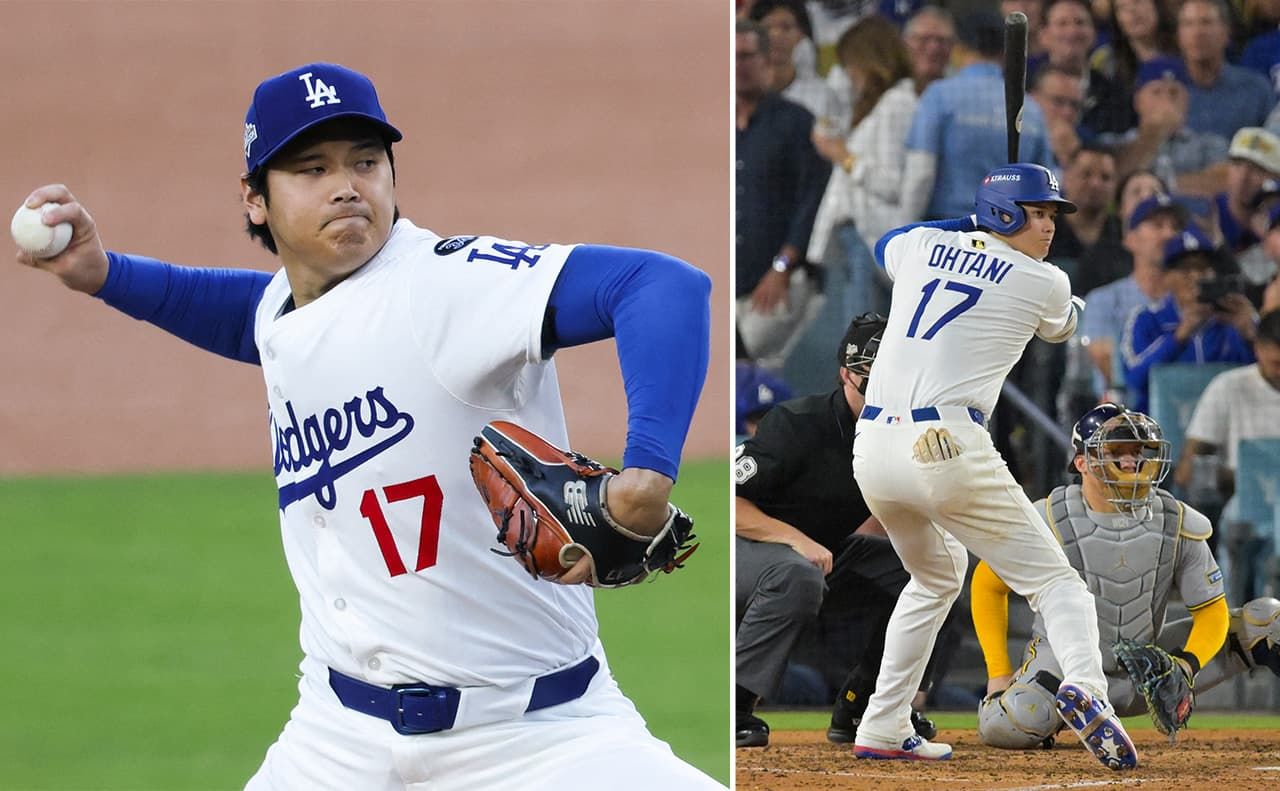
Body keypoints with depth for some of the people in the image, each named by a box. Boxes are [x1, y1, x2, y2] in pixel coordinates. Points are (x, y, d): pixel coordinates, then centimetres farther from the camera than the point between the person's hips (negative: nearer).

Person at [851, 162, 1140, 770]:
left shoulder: (924, 246, 15)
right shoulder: (1043, 285, 2)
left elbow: (885, 245, 41)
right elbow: (1060, 327, 28)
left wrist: (971, 224, 44)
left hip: (872, 447, 6)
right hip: (947, 447, -6)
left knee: (936, 577, 31)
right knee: (1054, 580, 0)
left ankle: (883, 731, 27)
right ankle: (1084, 685, -30)